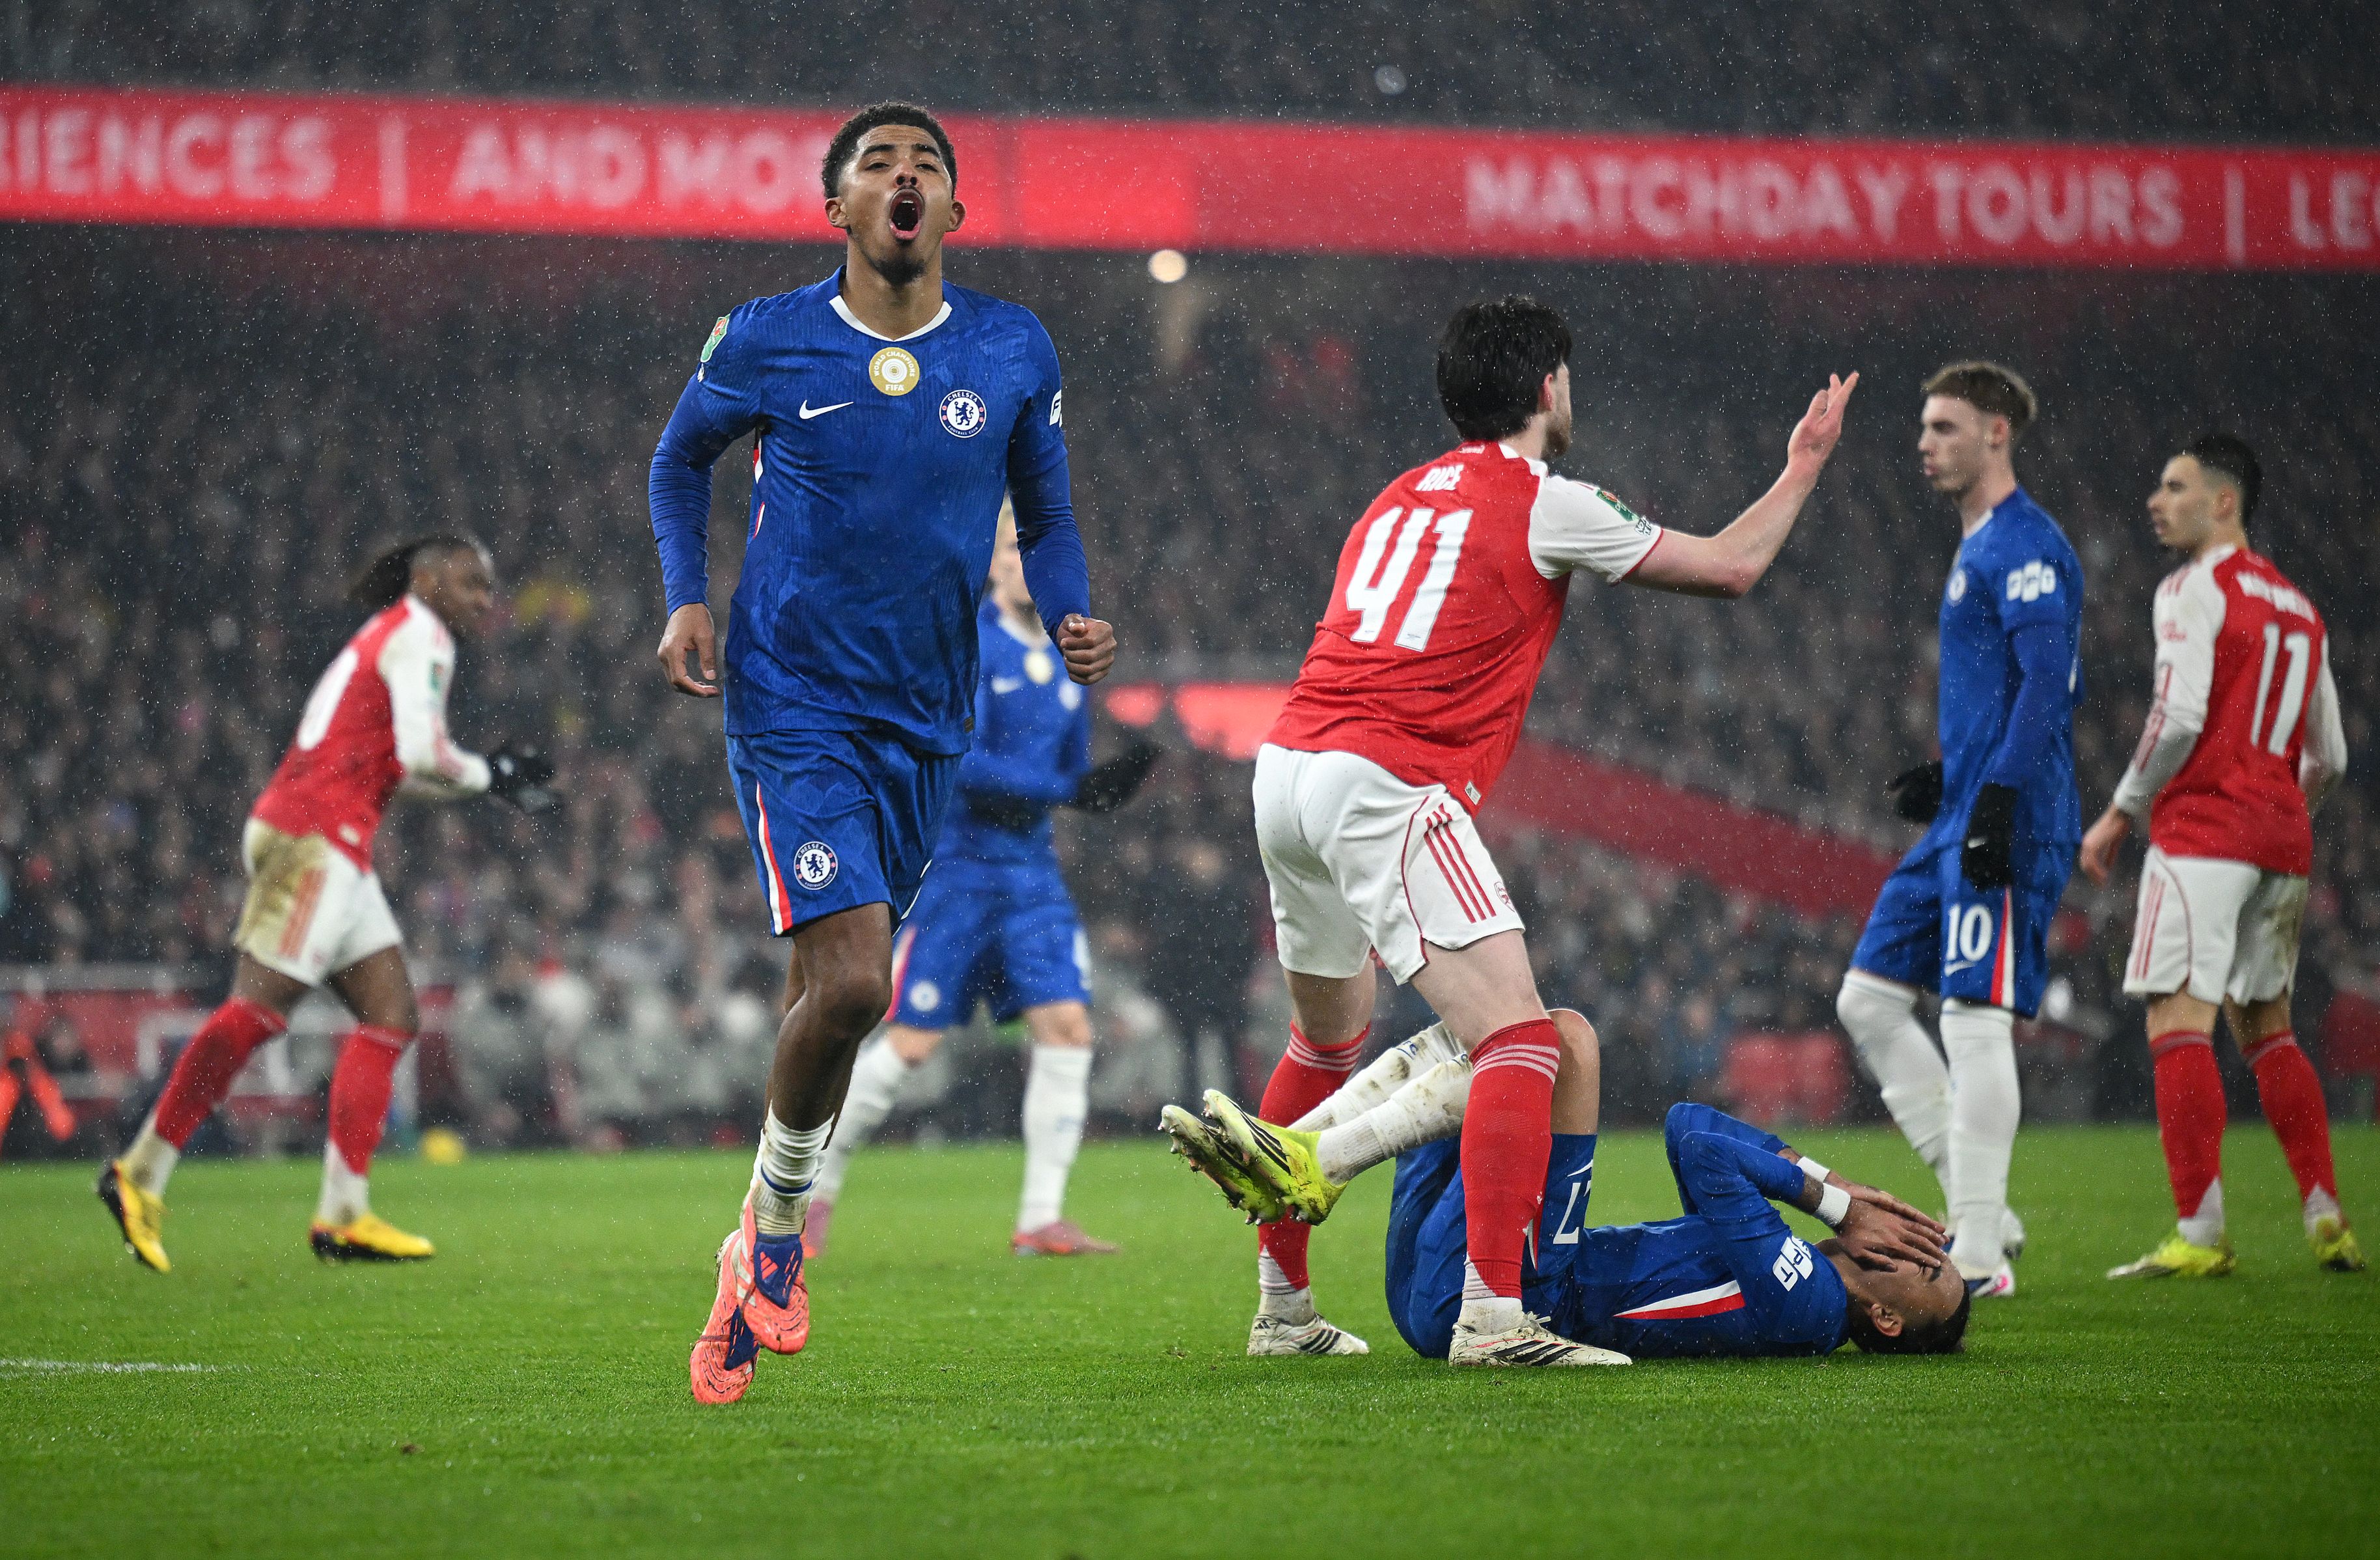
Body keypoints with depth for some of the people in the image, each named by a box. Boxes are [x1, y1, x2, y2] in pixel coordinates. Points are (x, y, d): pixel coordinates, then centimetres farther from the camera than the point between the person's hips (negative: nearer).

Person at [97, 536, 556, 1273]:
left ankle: (344, 1214, -1)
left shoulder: (388, 637, 26)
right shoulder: (419, 636, -4)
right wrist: (489, 775, 2)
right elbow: (420, 754, -15)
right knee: (258, 1010, -13)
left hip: (336, 851, 11)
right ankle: (141, 1173, -10)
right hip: (315, 834, -11)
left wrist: (494, 773, 19)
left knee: (392, 1016, 5)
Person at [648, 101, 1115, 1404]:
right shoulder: (763, 343, -3)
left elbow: (1047, 514, 15)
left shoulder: (1015, 353, 2)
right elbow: (682, 458, 15)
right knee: (849, 980, -20)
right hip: (793, 707, -3)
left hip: (926, 720, 4)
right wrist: (686, 600, 1)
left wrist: (1072, 620, -4)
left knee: (830, 990, 10)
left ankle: (753, 1270, 27)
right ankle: (777, 1226, 4)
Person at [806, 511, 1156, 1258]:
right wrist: (1067, 789, -20)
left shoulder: (1067, 664, 11)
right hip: (954, 861, -6)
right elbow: (960, 761, -20)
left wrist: (1107, 781, -5)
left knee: (1067, 1027, -7)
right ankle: (815, 1188, 13)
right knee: (912, 1042, -5)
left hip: (1031, 867, 6)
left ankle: (1041, 1219, -3)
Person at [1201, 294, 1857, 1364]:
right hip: (1386, 787, -8)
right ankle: (1493, 1315, -22)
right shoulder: (1546, 503, -1)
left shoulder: (1404, 498, 20)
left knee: (1327, 1041, 25)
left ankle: (1281, 1308, 30)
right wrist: (1803, 468, 22)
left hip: (1286, 766, 8)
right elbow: (1731, 566, 7)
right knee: (1519, 1041, -11)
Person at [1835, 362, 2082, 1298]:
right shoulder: (1978, 548, 21)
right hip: (1961, 824, 11)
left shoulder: (2025, 546, -11)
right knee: (1869, 999, 10)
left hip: (2006, 827, -11)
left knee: (1976, 1020, -11)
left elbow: (2046, 687, -20)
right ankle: (1979, 1211, 11)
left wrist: (1997, 802, -25)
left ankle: (1981, 1257, -7)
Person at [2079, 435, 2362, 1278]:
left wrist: (2121, 812, -8)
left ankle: (2200, 1234, -16)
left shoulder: (2194, 589, -5)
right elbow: (2328, 757, 18)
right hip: (2281, 843, 8)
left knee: (2178, 1022, -10)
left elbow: (2180, 715, -17)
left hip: (2203, 829, -8)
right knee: (2266, 1027, 16)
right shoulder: (2297, 607, 19)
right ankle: (2326, 1218, 10)